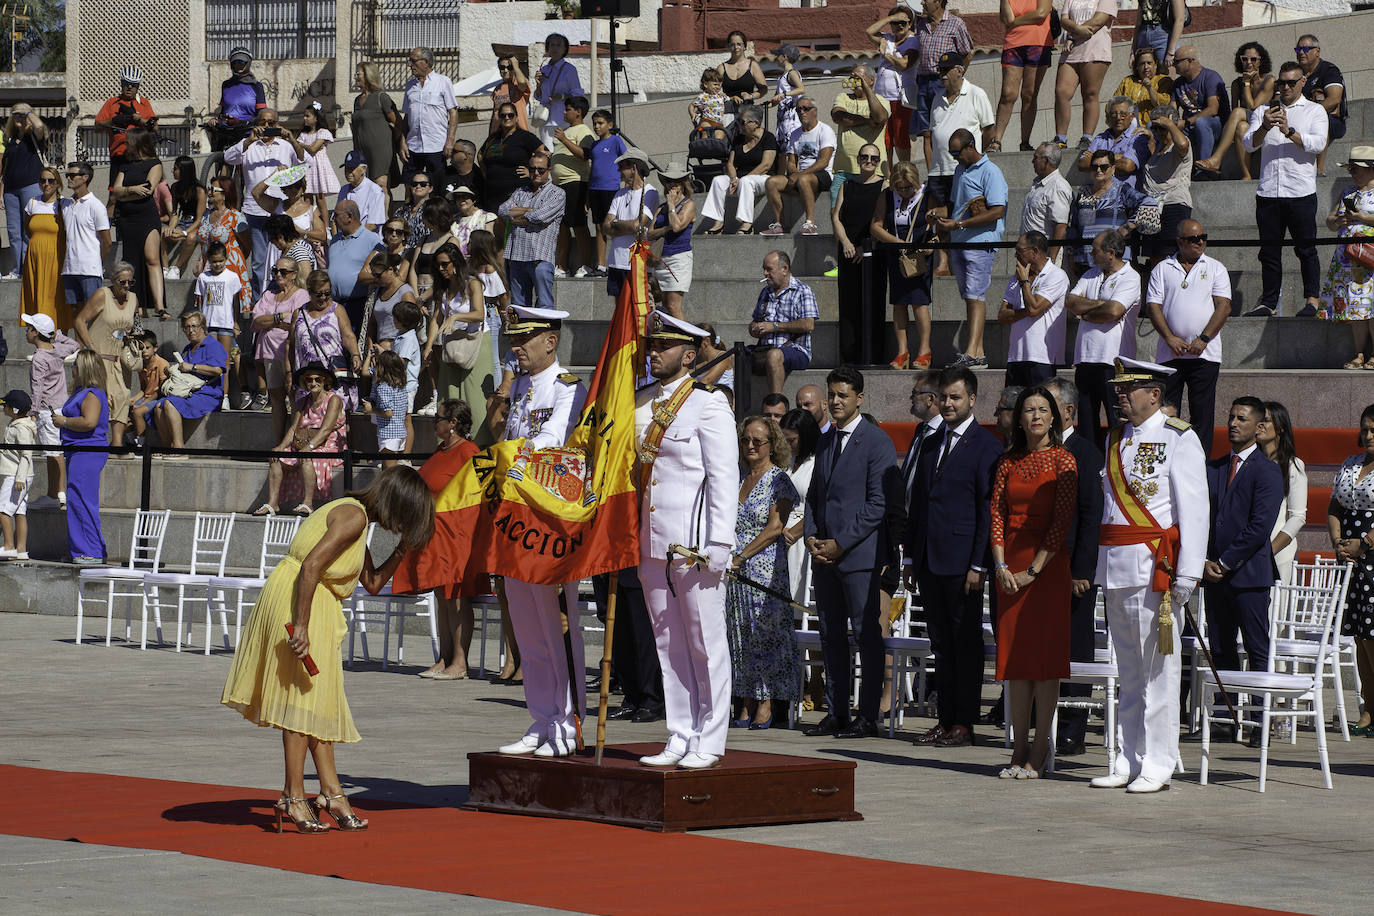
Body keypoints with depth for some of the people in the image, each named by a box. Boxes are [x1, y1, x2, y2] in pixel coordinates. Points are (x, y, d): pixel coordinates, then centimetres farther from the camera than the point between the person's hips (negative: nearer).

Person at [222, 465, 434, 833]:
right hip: (297, 599, -11)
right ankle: (293, 796, -4)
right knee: (304, 697, -7)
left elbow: (372, 583, 24)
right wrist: (302, 626, -27)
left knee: (318, 701, 11)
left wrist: (403, 550, 14)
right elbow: (311, 564, -24)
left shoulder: (358, 521, 18)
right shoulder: (353, 516, -14)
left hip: (317, 606, 11)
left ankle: (332, 792, 14)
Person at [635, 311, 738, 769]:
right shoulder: (641, 403, 14)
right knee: (668, 642, 9)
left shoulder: (709, 404, -7)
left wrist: (718, 544, -16)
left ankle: (709, 743, 3)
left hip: (694, 542, -7)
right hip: (652, 541, 7)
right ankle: (680, 738, 13)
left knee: (706, 642, -2)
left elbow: (725, 477, -11)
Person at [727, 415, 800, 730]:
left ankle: (765, 704, -4)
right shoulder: (740, 480, 16)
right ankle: (744, 704, 7)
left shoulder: (779, 480, -4)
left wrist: (741, 556, -16)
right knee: (739, 632, 5)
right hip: (734, 568, 6)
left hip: (764, 567, -6)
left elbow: (775, 528, -12)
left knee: (764, 632, -7)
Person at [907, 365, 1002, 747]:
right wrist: (912, 558, 14)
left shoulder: (986, 446, -6)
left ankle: (964, 723, 1)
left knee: (966, 643, -2)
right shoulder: (930, 445, 17)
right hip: (930, 562, 7)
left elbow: (989, 510, -10)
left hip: (962, 561, -7)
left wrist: (979, 565, -15)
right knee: (942, 644, 10)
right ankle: (946, 719, 14)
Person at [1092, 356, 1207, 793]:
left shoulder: (1179, 439, -6)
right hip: (1116, 569, 7)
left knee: (1158, 670, -4)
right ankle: (1128, 761, 15)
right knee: (1128, 670, 11)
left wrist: (1187, 573, -16)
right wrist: (1099, 570, 14)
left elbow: (1194, 510, -10)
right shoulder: (1116, 440, 16)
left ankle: (1157, 765, -1)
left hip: (1155, 566, -7)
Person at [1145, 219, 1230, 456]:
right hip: (1169, 353, 1)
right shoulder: (1162, 269, 10)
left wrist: (1203, 339, -12)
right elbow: (1153, 306, 3)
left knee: (1202, 413, -2)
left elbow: (1223, 306, -1)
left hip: (1205, 354, -1)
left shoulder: (1215, 268, 8)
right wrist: (1170, 338, -10)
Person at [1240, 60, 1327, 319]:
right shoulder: (1264, 112, 16)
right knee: (1269, 250, 4)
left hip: (1301, 192, -3)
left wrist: (1289, 132, -19)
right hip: (1268, 191, 3)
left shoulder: (1314, 111, 9)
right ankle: (1269, 303, 8)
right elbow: (1248, 144, 3)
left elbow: (1318, 144, -7)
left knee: (1306, 249, -5)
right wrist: (1264, 128, -17)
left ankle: (1312, 301, -3)